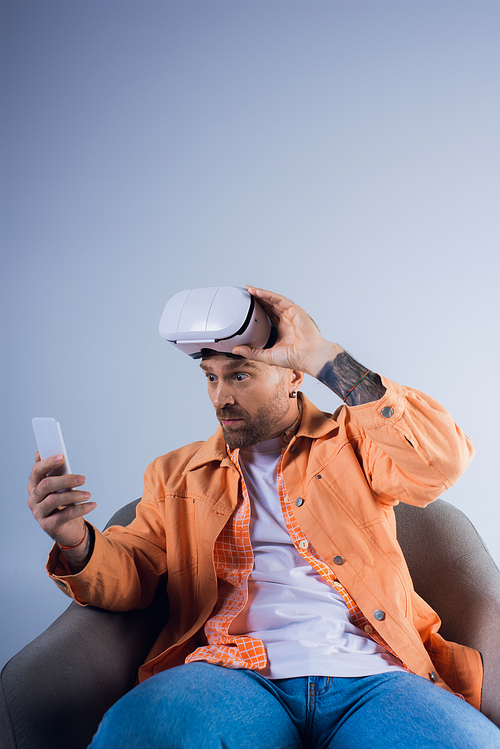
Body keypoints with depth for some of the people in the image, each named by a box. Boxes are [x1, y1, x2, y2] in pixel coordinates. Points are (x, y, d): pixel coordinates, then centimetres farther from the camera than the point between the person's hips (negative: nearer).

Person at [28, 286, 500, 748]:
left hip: (370, 678, 0)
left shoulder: (351, 441, 14)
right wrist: (76, 542, -11)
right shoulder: (176, 473, 21)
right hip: (232, 676, 1)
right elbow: (129, 576, 14)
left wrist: (324, 358, -8)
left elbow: (443, 461, -6)